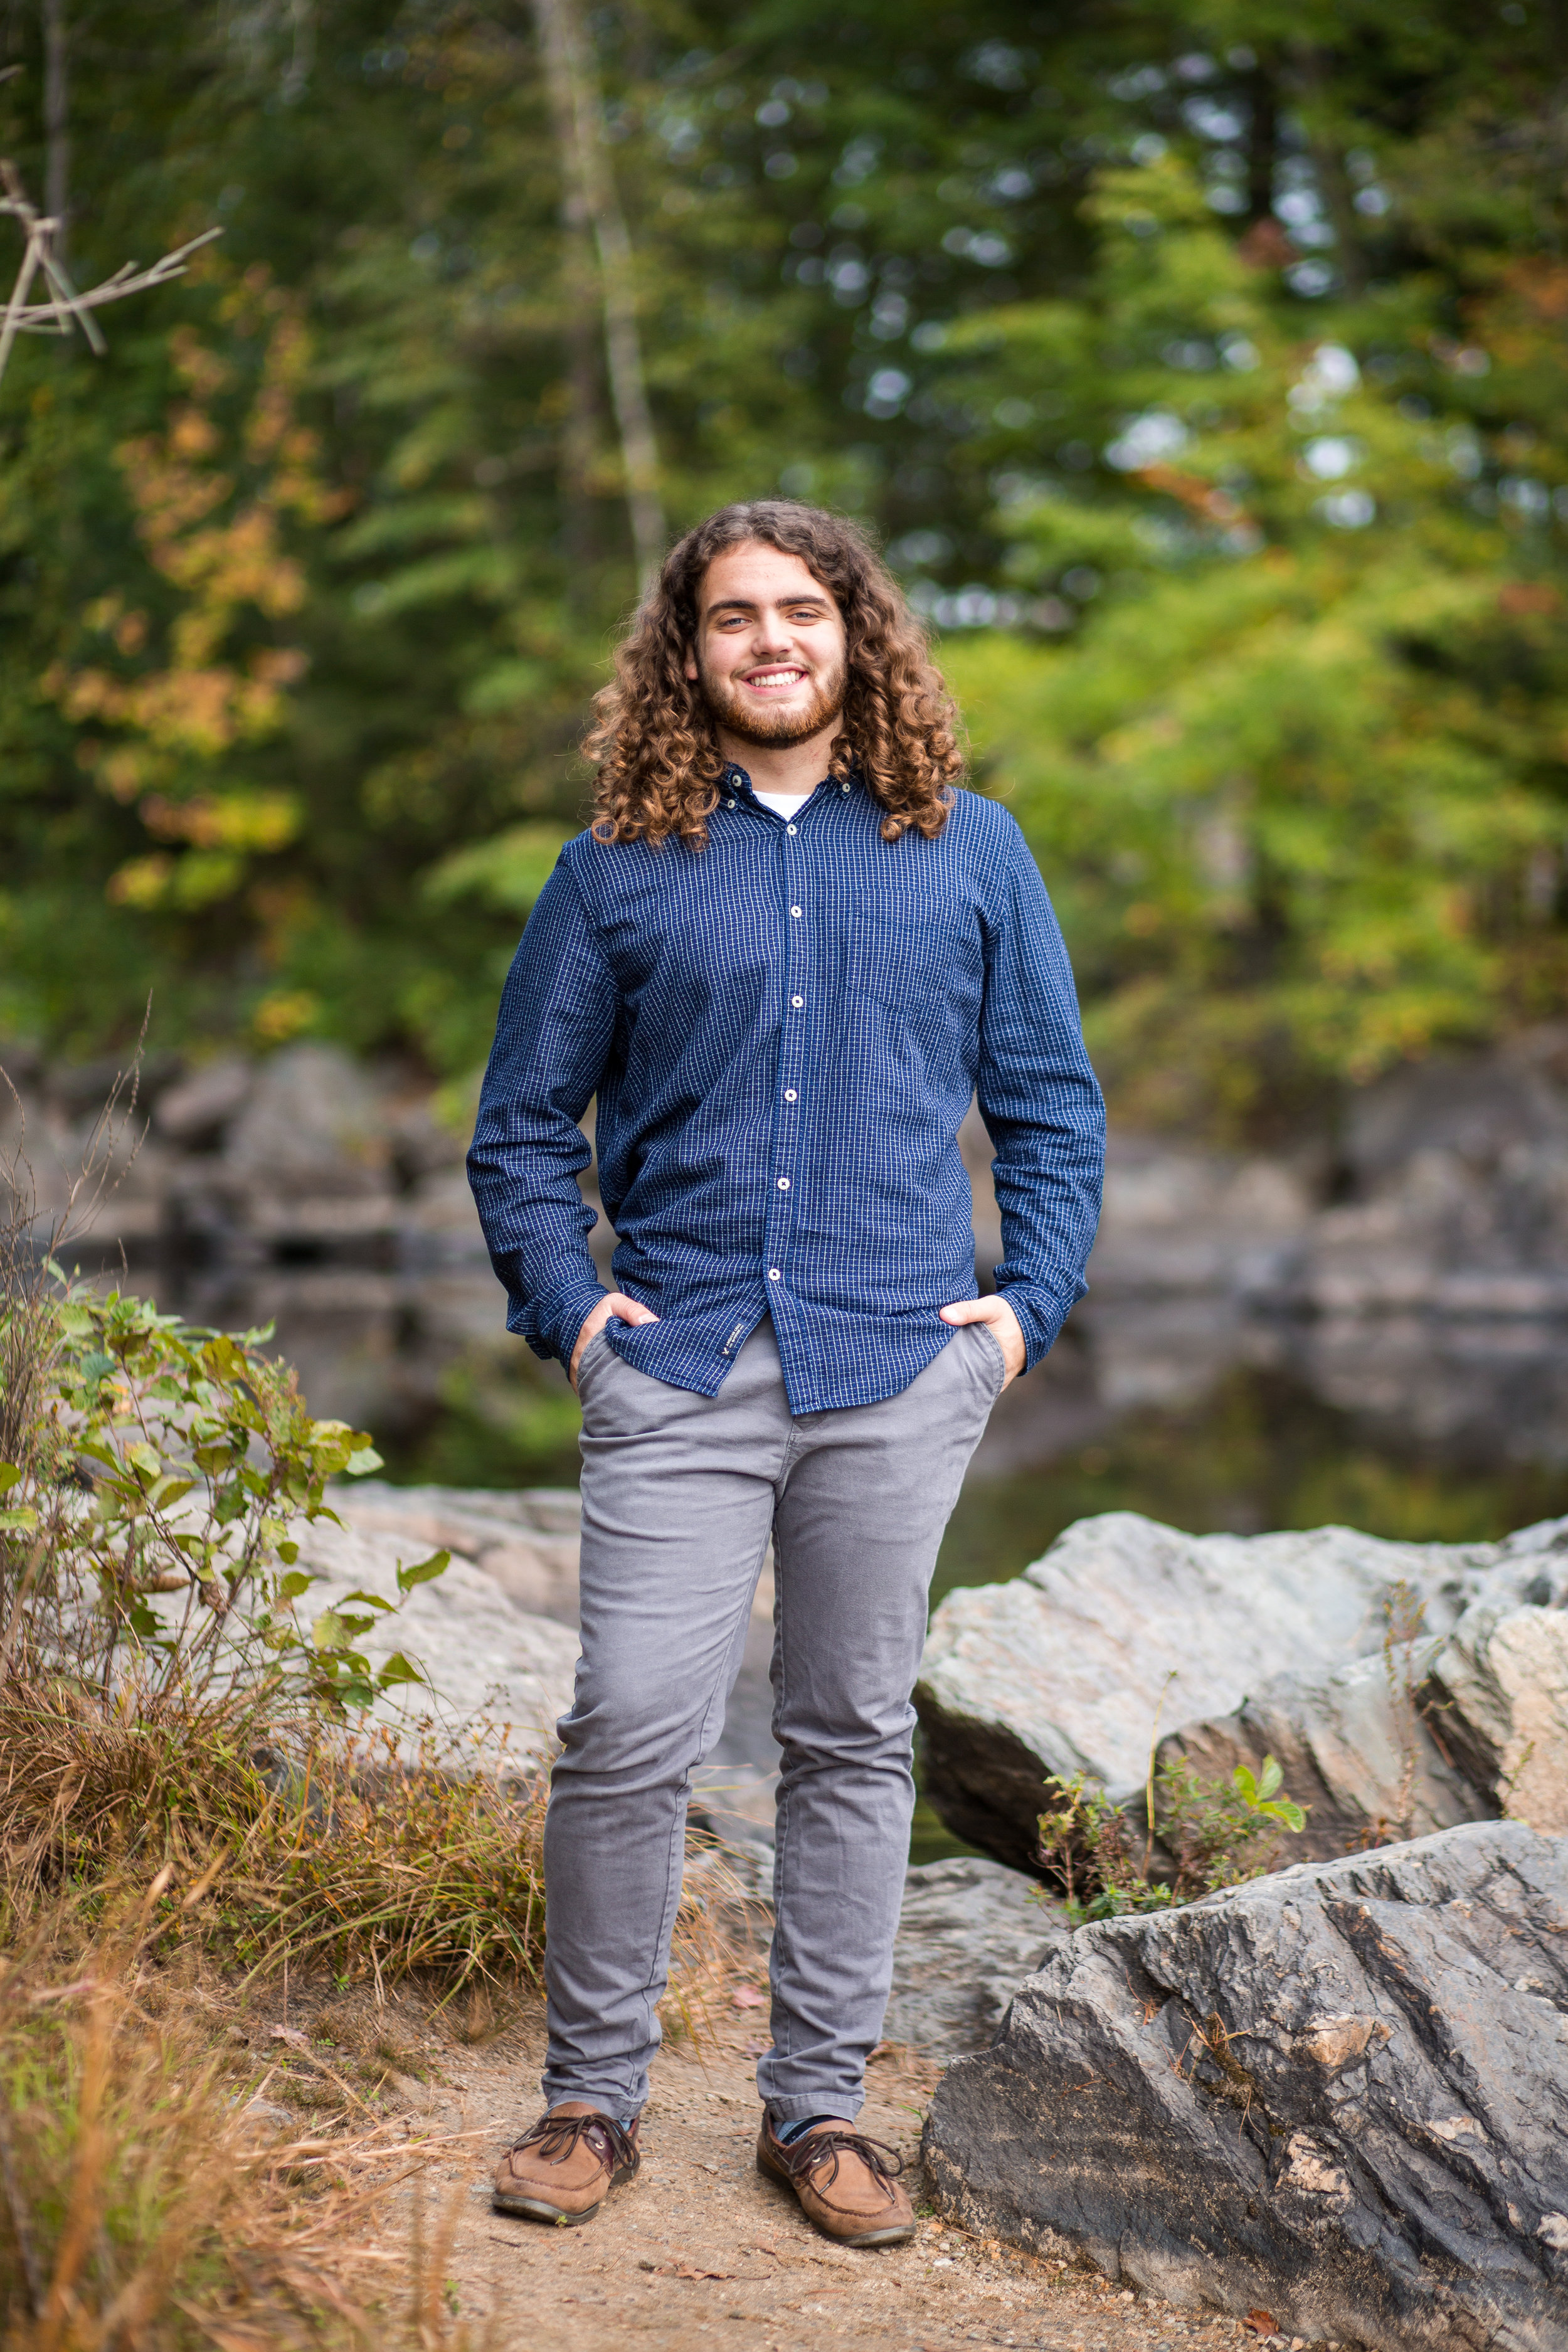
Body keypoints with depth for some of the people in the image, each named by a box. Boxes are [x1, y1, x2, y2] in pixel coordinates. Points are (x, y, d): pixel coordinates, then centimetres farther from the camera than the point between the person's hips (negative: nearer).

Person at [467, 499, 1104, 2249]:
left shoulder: (970, 850, 9)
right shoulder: (619, 867, 7)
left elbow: (1053, 1105, 14)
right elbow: (521, 1124, 12)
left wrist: (1030, 1301, 3)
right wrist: (567, 1306, 0)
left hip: (899, 1369, 1)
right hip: (680, 1369, -1)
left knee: (854, 1739, 8)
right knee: (630, 1731, -7)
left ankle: (820, 2105, 20)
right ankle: (592, 2095, 11)